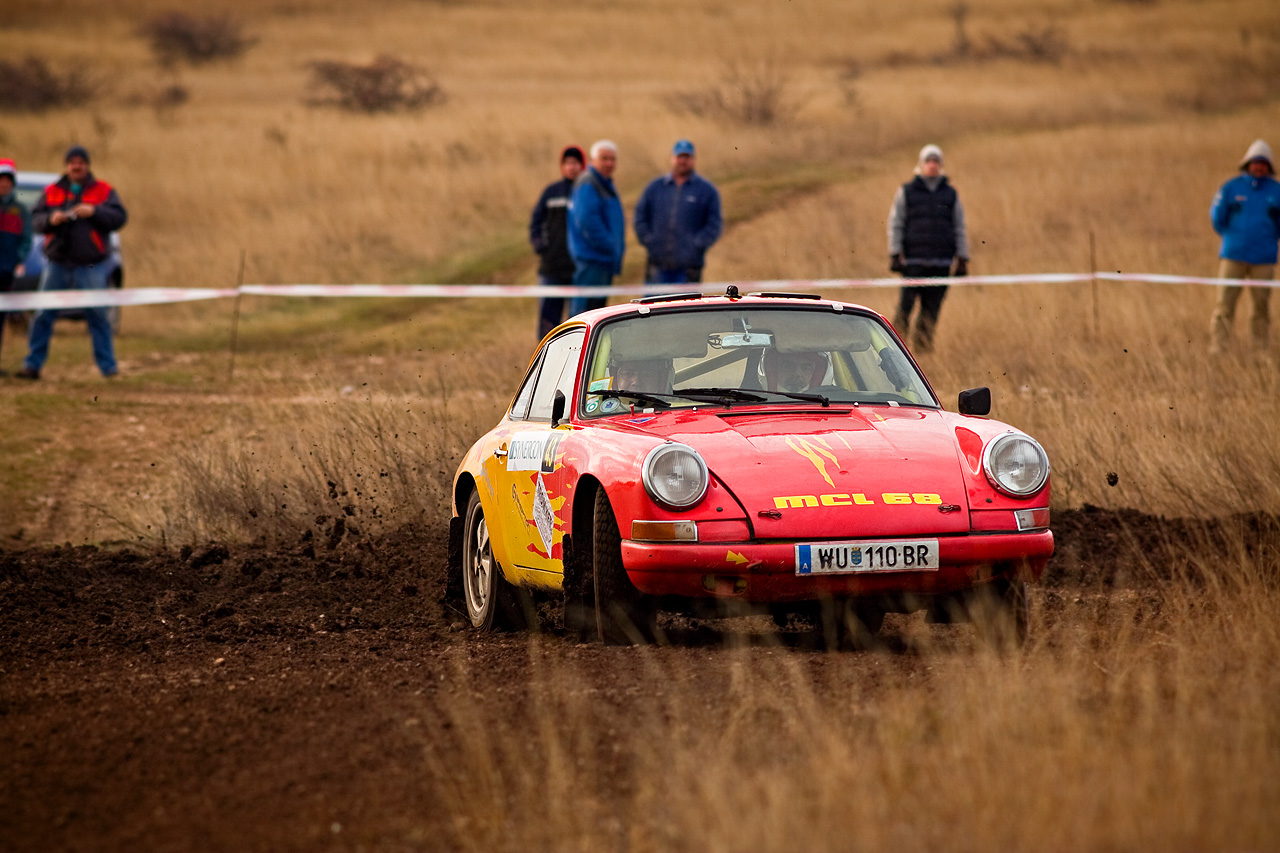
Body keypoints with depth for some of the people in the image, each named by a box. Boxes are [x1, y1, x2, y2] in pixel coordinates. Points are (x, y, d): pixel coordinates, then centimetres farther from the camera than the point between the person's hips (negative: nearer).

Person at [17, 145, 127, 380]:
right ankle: (33, 365, 5)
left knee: (98, 316, -2)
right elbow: (36, 220, 9)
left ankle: (108, 365, 3)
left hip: (89, 267, -2)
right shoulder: (52, 192, 11)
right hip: (57, 265, 2)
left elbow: (119, 218, -3)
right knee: (43, 316, 1)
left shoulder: (103, 191, 5)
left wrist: (94, 212, -17)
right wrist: (50, 219, -12)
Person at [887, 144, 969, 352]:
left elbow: (959, 228, 15)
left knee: (932, 306, -2)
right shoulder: (906, 192, 9)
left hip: (941, 261, 2)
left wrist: (963, 259, 9)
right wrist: (895, 255, -3)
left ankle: (924, 343, 6)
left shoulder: (950, 194, 14)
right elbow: (895, 224, 6)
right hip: (913, 259, -2)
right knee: (907, 301, -9)